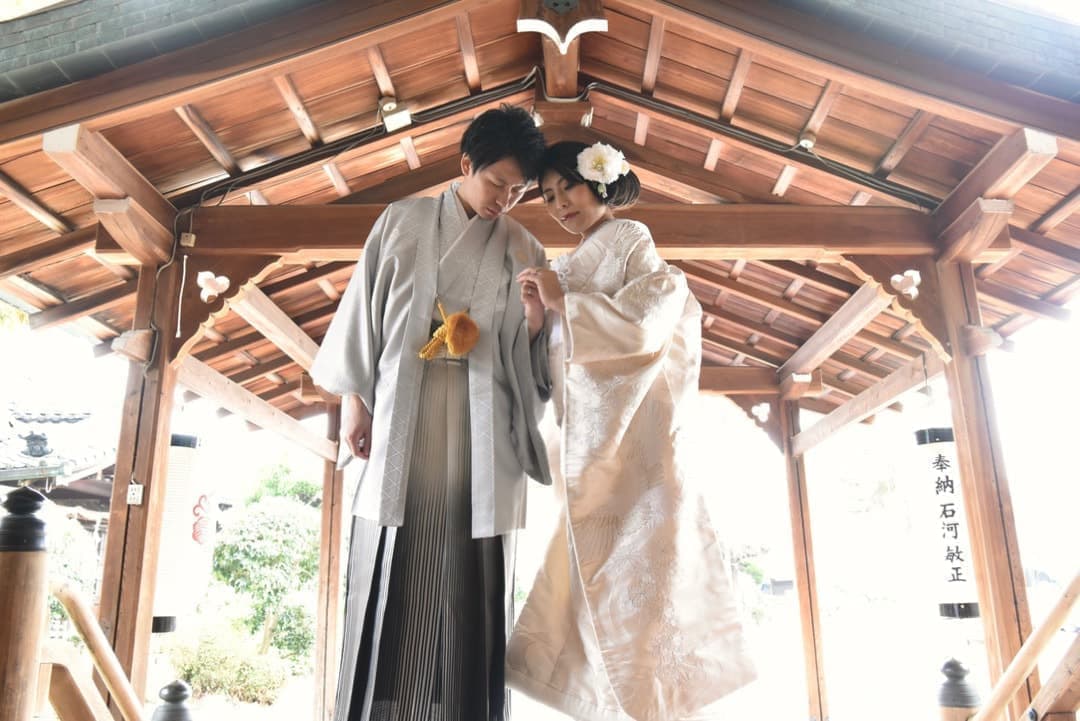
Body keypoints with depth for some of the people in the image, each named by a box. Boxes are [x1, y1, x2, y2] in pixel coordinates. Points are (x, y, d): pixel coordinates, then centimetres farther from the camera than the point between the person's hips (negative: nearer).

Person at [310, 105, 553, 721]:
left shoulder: (526, 253, 13)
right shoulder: (404, 222, 10)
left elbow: (534, 360, 13)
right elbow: (364, 308, 8)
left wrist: (538, 329, -9)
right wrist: (353, 397, 1)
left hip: (484, 434, 1)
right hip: (403, 424, -1)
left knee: (473, 589, 0)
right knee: (393, 583, -1)